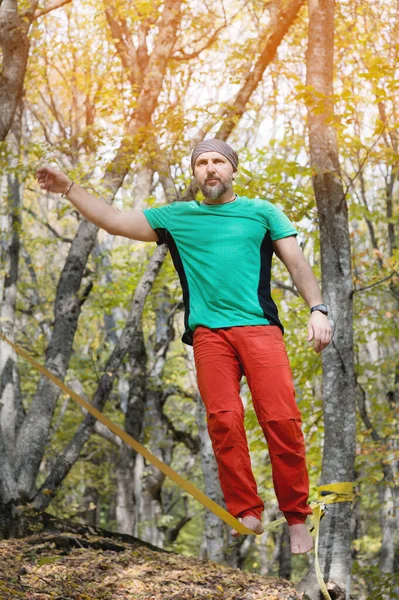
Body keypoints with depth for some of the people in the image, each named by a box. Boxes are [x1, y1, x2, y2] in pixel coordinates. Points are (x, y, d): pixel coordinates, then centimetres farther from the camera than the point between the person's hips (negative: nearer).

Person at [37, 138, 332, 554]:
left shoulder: (261, 212, 16)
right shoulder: (177, 217, 19)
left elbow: (297, 262, 11)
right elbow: (115, 221, 17)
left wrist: (317, 309, -3)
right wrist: (69, 189, 10)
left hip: (260, 327, -1)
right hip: (209, 332, 2)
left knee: (282, 420, -12)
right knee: (224, 421, -12)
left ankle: (296, 518, -4)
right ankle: (246, 513, -5)